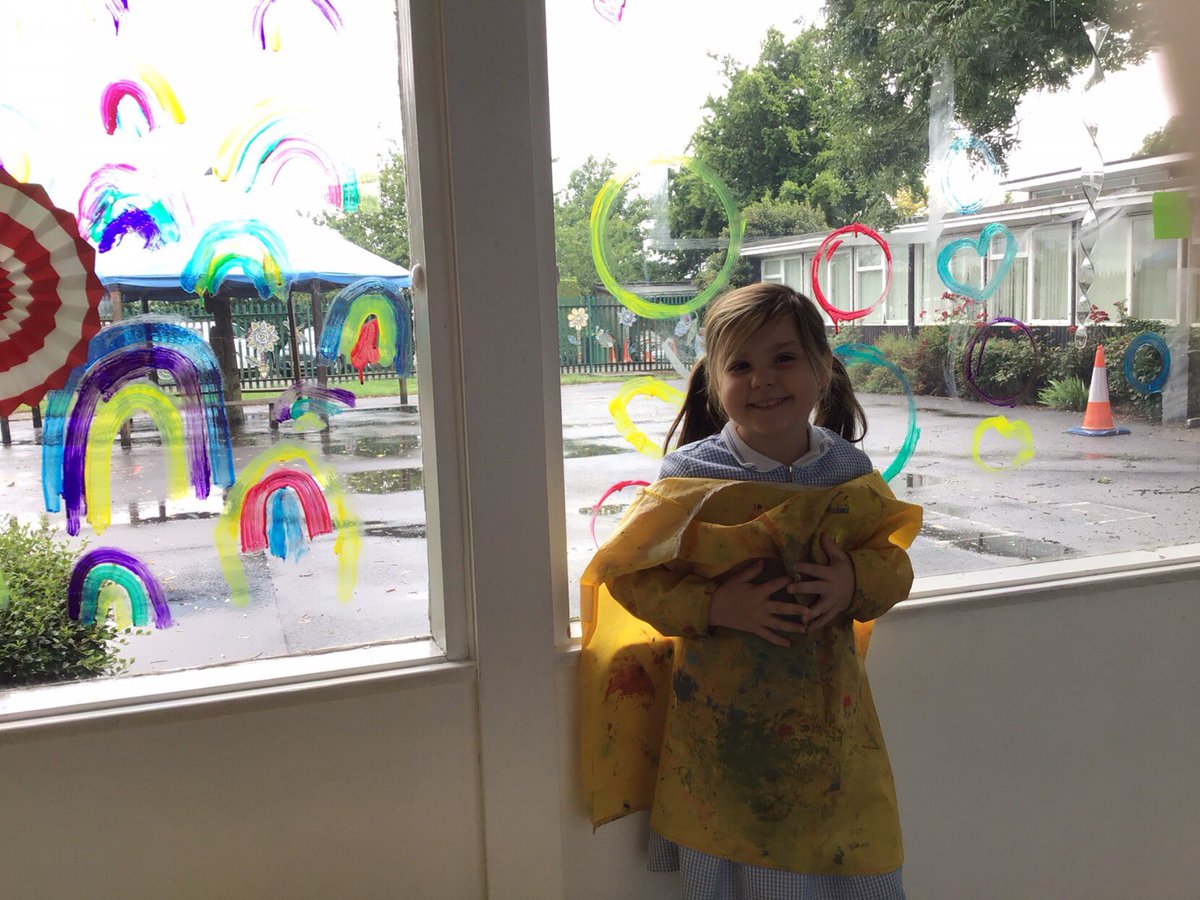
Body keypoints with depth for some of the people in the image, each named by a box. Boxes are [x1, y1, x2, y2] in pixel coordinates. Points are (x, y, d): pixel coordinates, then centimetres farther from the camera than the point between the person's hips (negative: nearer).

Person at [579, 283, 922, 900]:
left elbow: (891, 564, 6)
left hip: (825, 712, 2)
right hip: (720, 715, -2)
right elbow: (632, 573, -8)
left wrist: (855, 584, -15)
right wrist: (714, 606, -21)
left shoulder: (848, 472, -3)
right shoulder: (690, 477, -11)